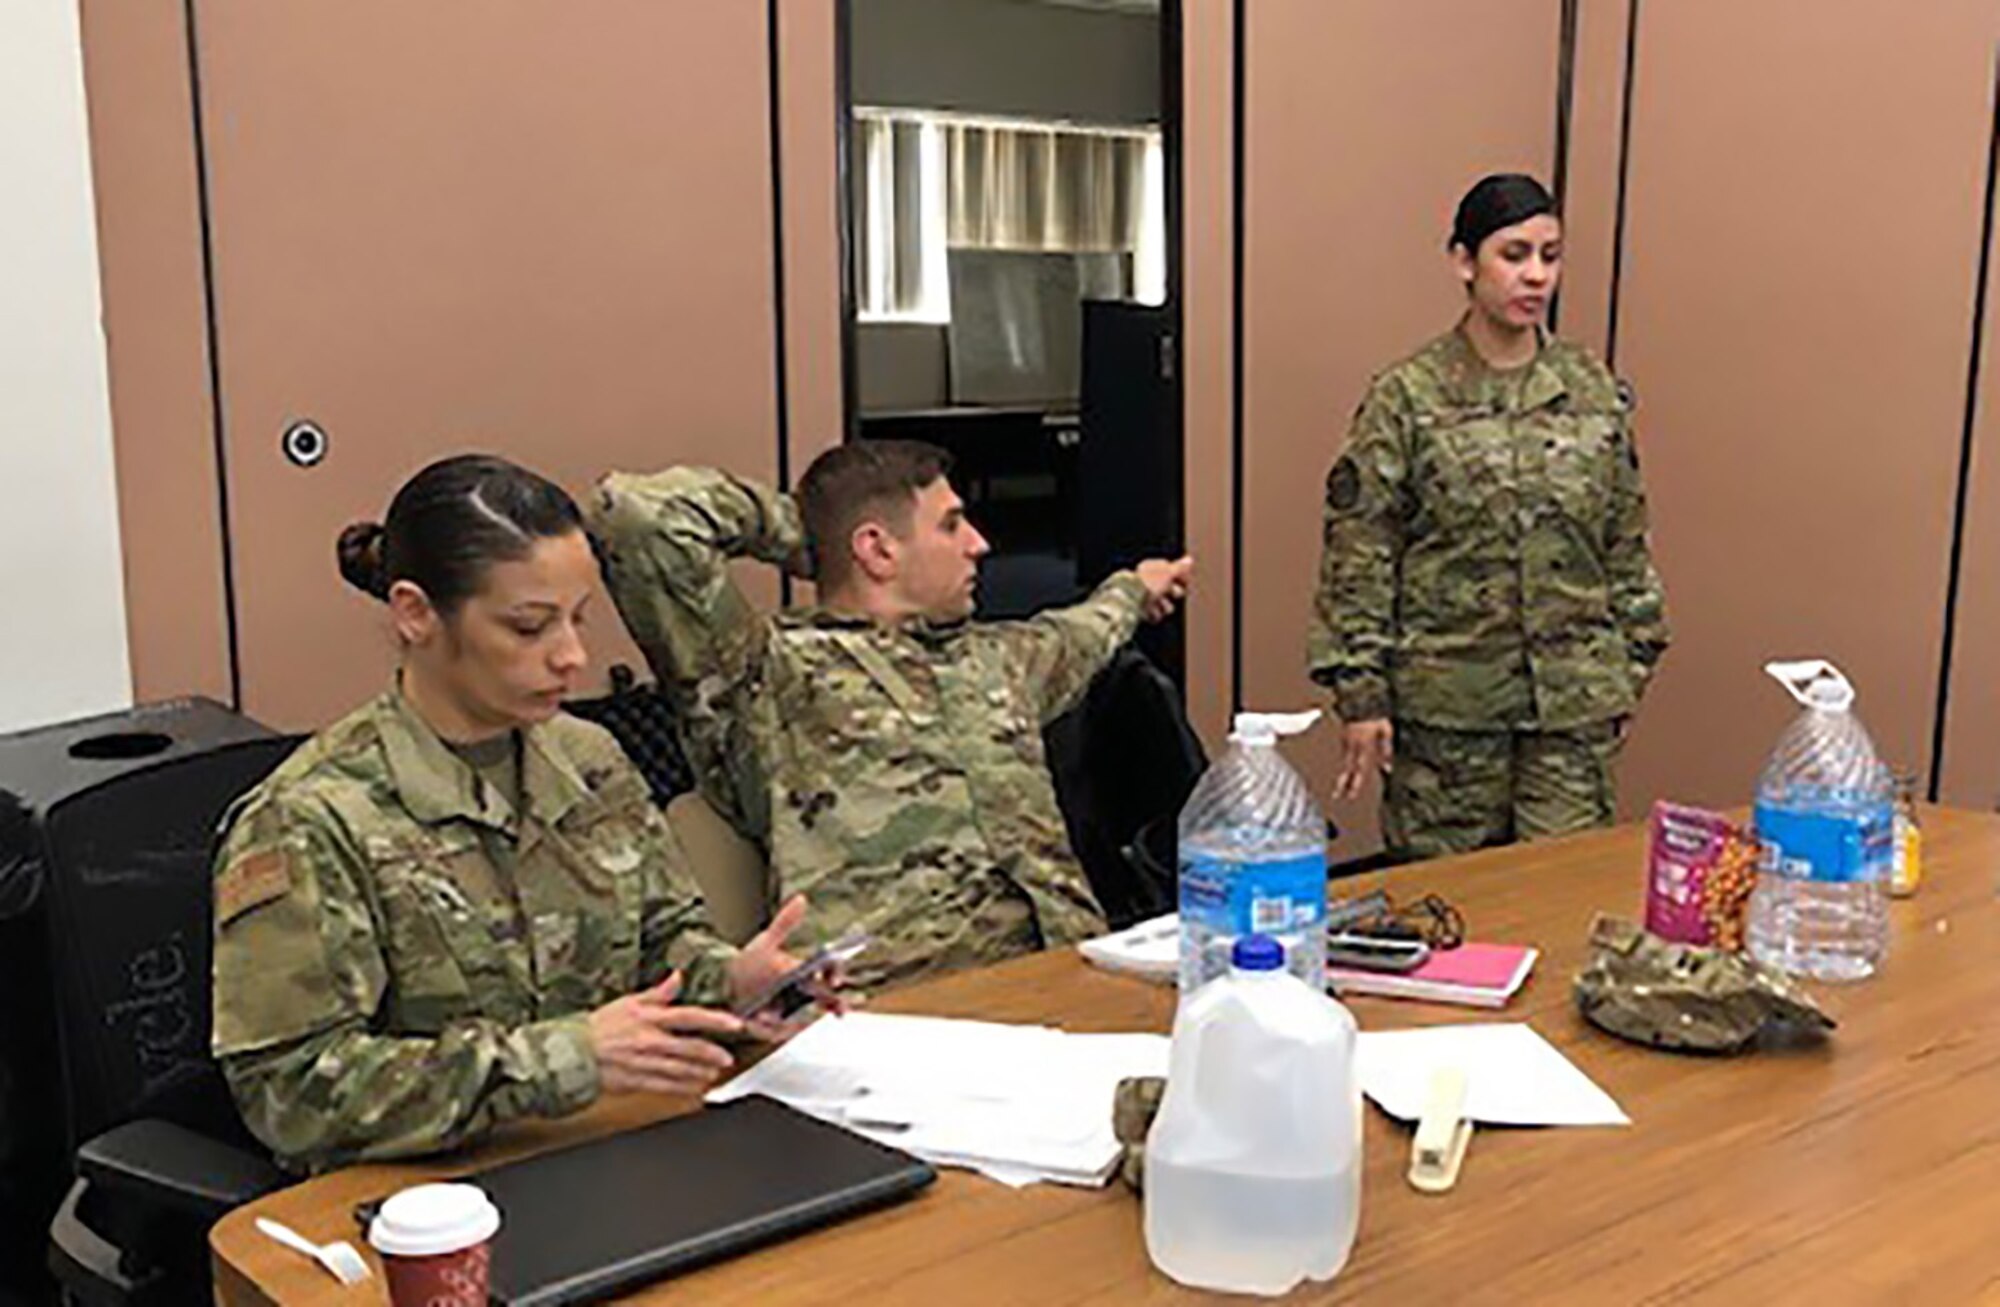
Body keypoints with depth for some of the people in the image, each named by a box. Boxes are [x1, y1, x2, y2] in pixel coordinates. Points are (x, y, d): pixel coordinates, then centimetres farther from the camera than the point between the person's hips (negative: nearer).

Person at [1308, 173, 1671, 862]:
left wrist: (1632, 662, 12)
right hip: (1446, 701, -3)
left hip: (1573, 699, 3)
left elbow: (1627, 541, 14)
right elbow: (1359, 553, -5)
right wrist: (1360, 692, -8)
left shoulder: (1595, 392, 7)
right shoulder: (1408, 396, -5)